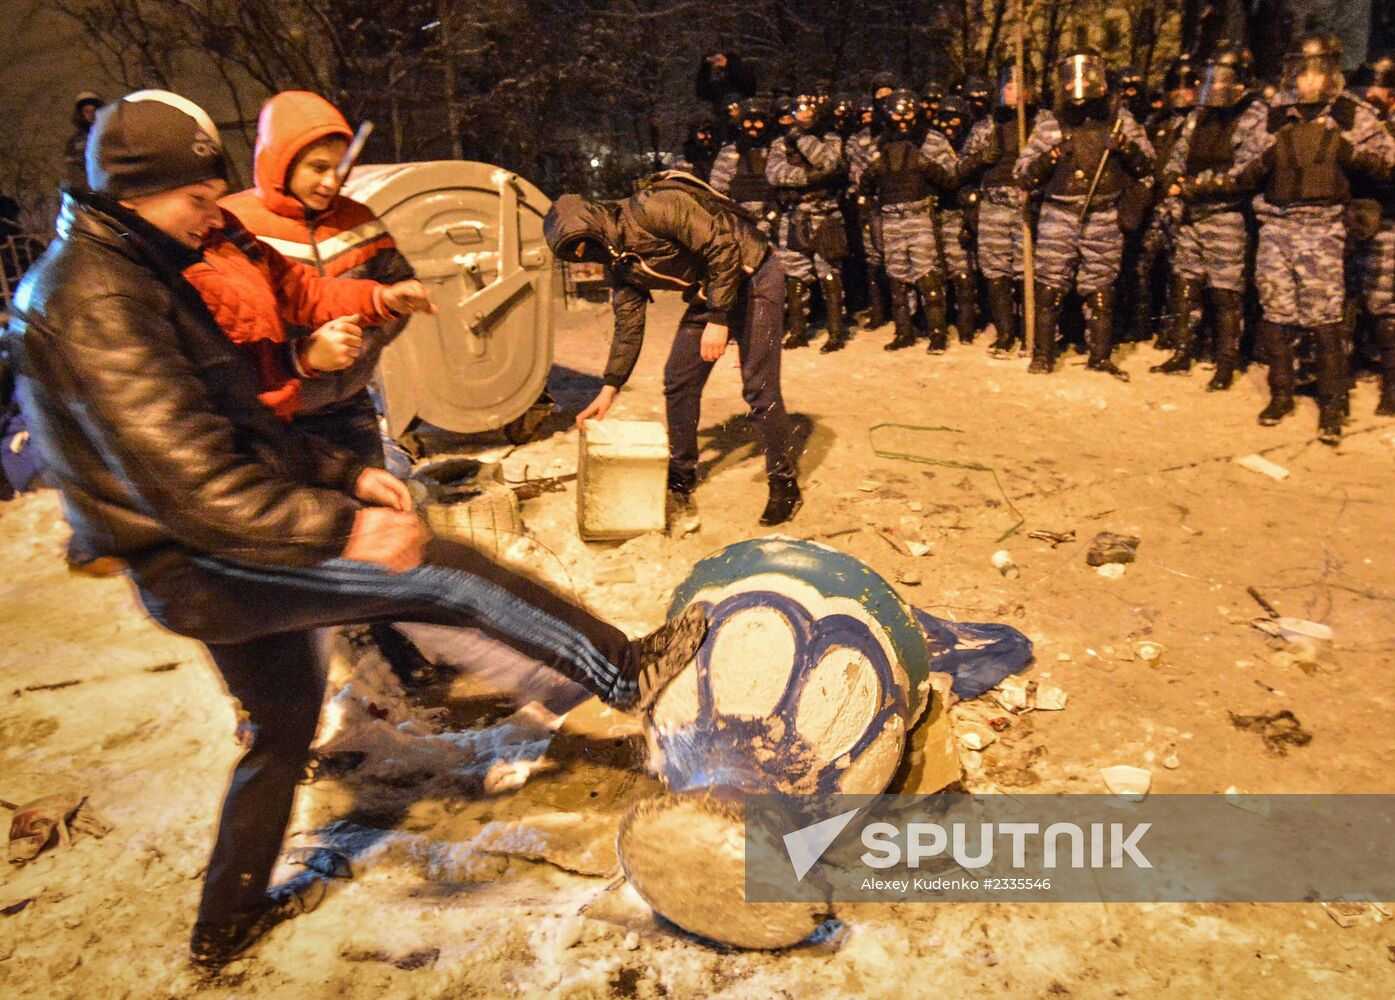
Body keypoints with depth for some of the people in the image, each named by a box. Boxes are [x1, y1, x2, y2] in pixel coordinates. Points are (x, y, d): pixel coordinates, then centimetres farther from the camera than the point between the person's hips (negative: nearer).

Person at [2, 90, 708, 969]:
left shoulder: (132, 276, 14)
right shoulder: (95, 302, -20)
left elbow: (239, 422, 18)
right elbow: (191, 483, -31)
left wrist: (345, 472, 9)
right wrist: (341, 528, -38)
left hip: (227, 546, 11)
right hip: (207, 566, -11)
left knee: (286, 724, 24)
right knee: (450, 573, -12)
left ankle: (229, 921, 42)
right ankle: (626, 673, 2)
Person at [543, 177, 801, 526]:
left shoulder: (653, 209, -25)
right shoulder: (619, 265, 2)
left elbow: (723, 246, -27)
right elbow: (628, 324, 8)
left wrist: (718, 320, -27)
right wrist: (609, 389, 4)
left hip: (752, 275, -9)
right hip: (708, 293, 9)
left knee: (759, 389, -9)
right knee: (678, 381, 6)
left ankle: (785, 486, 6)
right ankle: (681, 481, 20)